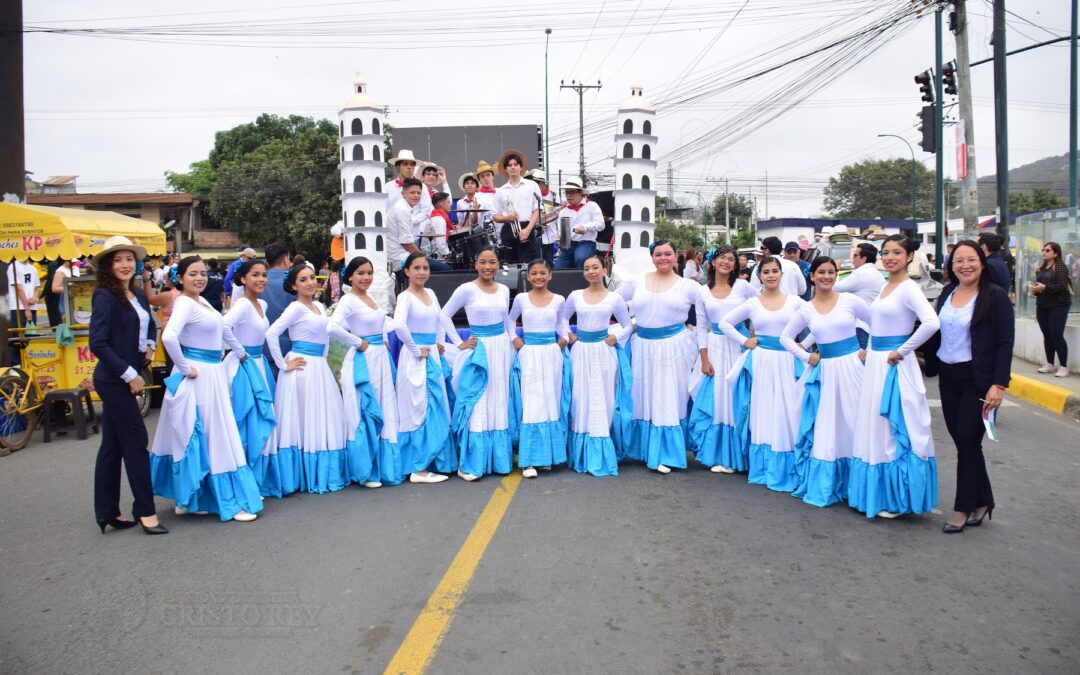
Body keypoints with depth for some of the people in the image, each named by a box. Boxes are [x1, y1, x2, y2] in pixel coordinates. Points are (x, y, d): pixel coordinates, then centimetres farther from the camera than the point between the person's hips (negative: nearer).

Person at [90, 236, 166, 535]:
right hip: (115, 379, -8)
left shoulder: (137, 296, 10)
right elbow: (98, 343, -19)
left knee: (113, 445, 12)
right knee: (136, 441, -5)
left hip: (125, 379, 8)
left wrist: (150, 345, 7)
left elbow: (150, 326, 28)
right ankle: (145, 511, 3)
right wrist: (129, 374, -18)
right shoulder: (105, 297, -13)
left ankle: (107, 512, 20)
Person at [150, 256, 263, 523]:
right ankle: (228, 502, 5)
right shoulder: (185, 303, -15)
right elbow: (169, 337, -31)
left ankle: (190, 498, 24)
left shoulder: (202, 300, 11)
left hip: (213, 373, 9)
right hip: (198, 376, -9)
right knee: (208, 436, -2)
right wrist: (184, 368, -21)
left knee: (207, 436, 14)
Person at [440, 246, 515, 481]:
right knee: (477, 405, -5)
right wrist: (459, 343, -6)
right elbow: (444, 314, -3)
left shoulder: (504, 290, 8)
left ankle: (499, 459, 19)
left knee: (500, 404, 9)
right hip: (479, 350, -5)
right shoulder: (467, 289, -7)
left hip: (502, 349, 5)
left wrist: (513, 339, 9)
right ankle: (469, 464, 2)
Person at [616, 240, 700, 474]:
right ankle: (645, 449, 22)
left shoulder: (687, 286, 0)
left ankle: (665, 454, 10)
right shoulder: (637, 282, 6)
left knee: (669, 399, 1)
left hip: (674, 347, -2)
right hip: (644, 346, 3)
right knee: (644, 398, 9)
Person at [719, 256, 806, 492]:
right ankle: (762, 469, 15)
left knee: (787, 415, 0)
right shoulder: (752, 304, 5)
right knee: (762, 414, 5)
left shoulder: (795, 302, 4)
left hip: (787, 362, 0)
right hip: (761, 362, 0)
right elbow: (724, 323, 9)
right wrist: (744, 341, 1)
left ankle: (787, 470, 10)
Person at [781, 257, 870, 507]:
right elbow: (785, 337, 14)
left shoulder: (849, 300, -1)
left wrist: (870, 351, -3)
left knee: (852, 425, 1)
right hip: (824, 371, 2)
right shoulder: (806, 310, 5)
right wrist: (806, 357, 4)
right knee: (823, 429, 7)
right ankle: (823, 484, 17)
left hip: (851, 367, -2)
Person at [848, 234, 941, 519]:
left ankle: (897, 499, 9)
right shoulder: (884, 287, 13)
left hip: (895, 366, -9)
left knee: (895, 430, -1)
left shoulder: (909, 288, -13)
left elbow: (931, 323, -28)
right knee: (874, 429, 13)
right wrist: (870, 351, 11)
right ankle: (879, 493, 24)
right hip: (875, 364, 9)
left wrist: (902, 351, -20)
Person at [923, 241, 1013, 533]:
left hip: (978, 380, -5)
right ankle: (982, 500, 27)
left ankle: (963, 508, 12)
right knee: (961, 440, 10)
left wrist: (998, 385, -18)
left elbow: (1005, 343, -12)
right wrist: (931, 366, 6)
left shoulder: (995, 296, -8)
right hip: (948, 377, 5)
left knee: (968, 441, -2)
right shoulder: (946, 294, 7)